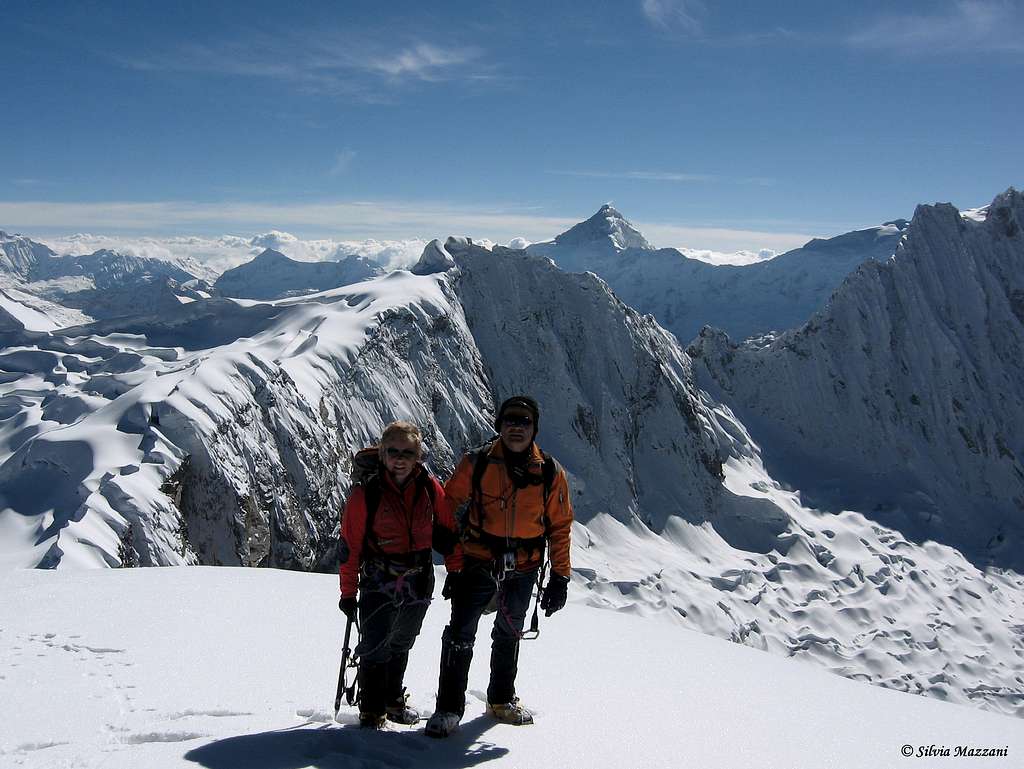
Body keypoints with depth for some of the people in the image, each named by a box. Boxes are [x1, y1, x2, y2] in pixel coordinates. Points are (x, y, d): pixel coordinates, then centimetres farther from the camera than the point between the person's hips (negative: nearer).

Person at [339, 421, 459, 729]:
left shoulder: (430, 488, -4)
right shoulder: (366, 493, -12)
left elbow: (447, 531, 8)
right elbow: (350, 546, -6)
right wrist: (348, 592, -3)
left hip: (419, 580, 3)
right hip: (379, 581, -3)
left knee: (401, 644, 18)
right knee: (375, 646, -9)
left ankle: (394, 700, 36)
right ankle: (371, 711, 10)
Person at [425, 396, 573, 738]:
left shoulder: (551, 473, -4)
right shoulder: (476, 464, -10)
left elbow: (560, 526, 2)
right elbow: (449, 507, -4)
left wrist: (559, 577, -1)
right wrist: (453, 563, -7)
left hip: (522, 571, 3)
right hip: (477, 563, -2)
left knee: (509, 635, 20)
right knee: (460, 634, -9)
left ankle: (501, 700, 38)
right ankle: (449, 707, 6)